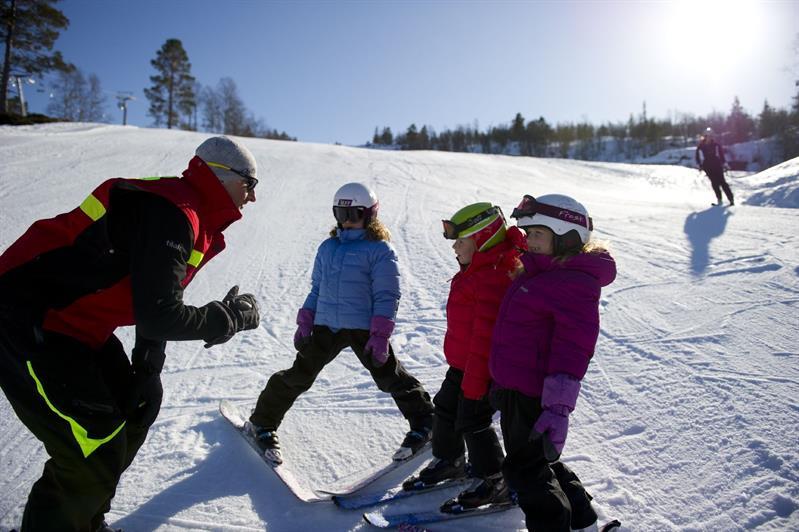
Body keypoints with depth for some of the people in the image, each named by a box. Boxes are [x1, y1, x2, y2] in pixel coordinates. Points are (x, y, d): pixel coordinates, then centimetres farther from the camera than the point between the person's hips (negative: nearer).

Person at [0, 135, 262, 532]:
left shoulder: (190, 218, 8)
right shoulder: (173, 213, -24)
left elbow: (156, 299, 13)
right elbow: (159, 316, -27)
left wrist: (148, 370, 7)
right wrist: (232, 318, -13)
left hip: (76, 323, 10)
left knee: (137, 407, 15)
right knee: (96, 451, -9)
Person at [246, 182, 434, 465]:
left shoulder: (380, 249, -5)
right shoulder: (328, 247, 13)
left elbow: (386, 296, -9)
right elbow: (316, 288, 19)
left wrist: (380, 335, -16)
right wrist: (305, 322, 12)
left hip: (364, 328, -4)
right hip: (325, 326, 4)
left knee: (390, 376, 2)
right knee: (299, 375, 8)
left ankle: (422, 423, 22)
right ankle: (263, 423, 25)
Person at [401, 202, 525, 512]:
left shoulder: (495, 277, -25)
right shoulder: (477, 269, 10)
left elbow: (487, 335, -26)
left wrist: (474, 382, -22)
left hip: (482, 369, -10)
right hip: (462, 363, 10)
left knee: (472, 422, 0)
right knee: (445, 409, 19)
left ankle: (493, 483, 19)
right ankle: (448, 462, 40)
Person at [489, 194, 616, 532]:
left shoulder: (575, 283, -18)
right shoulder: (540, 274, 13)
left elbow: (573, 349, -25)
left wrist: (558, 408, -30)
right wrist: (502, 382, 27)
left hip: (534, 395, -10)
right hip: (515, 387, 10)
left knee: (525, 468, 3)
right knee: (538, 462, 22)